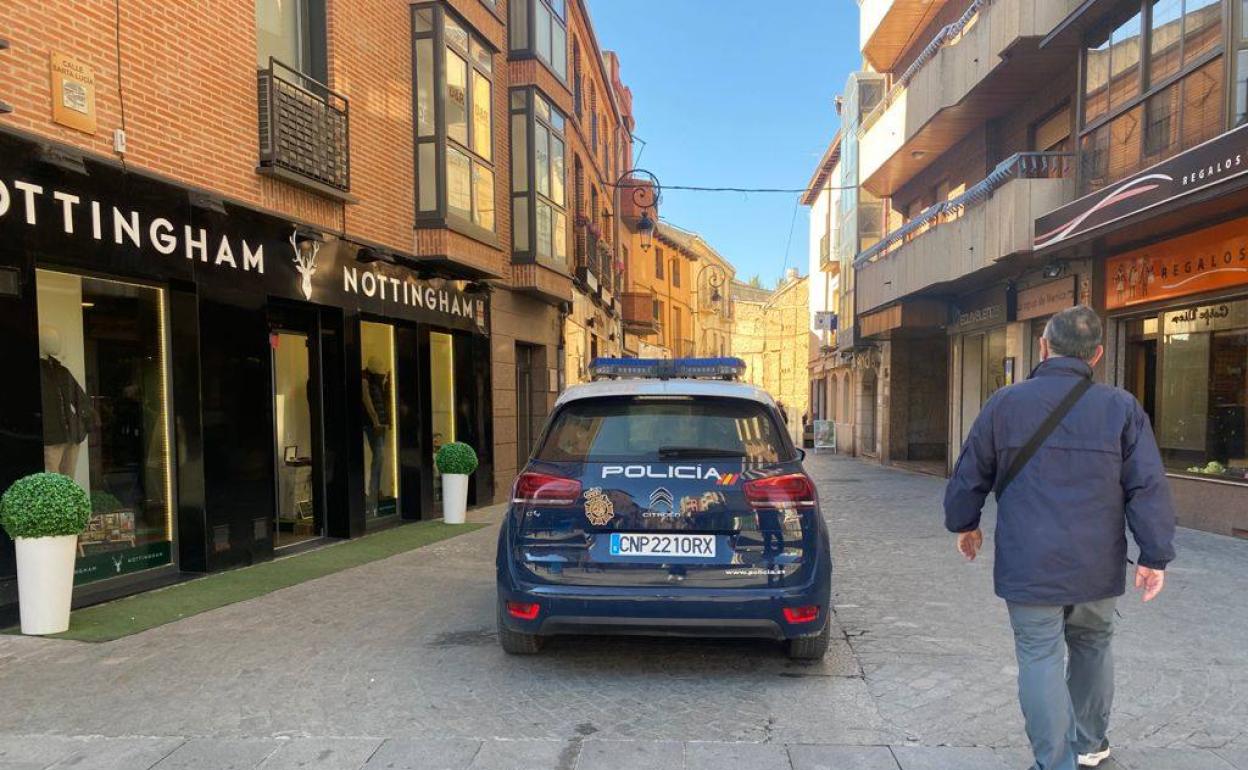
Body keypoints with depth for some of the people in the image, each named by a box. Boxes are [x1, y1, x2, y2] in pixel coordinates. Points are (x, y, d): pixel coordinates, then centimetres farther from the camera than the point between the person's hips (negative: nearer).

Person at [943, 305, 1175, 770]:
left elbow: (970, 475, 4)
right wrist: (1155, 555, 3)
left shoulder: (1005, 403, -4)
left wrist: (964, 523, 19)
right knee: (1092, 648, 22)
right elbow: (1149, 487, -4)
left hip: (1030, 566, -2)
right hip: (1097, 566, 3)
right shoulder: (1121, 407, -3)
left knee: (1040, 658, 5)